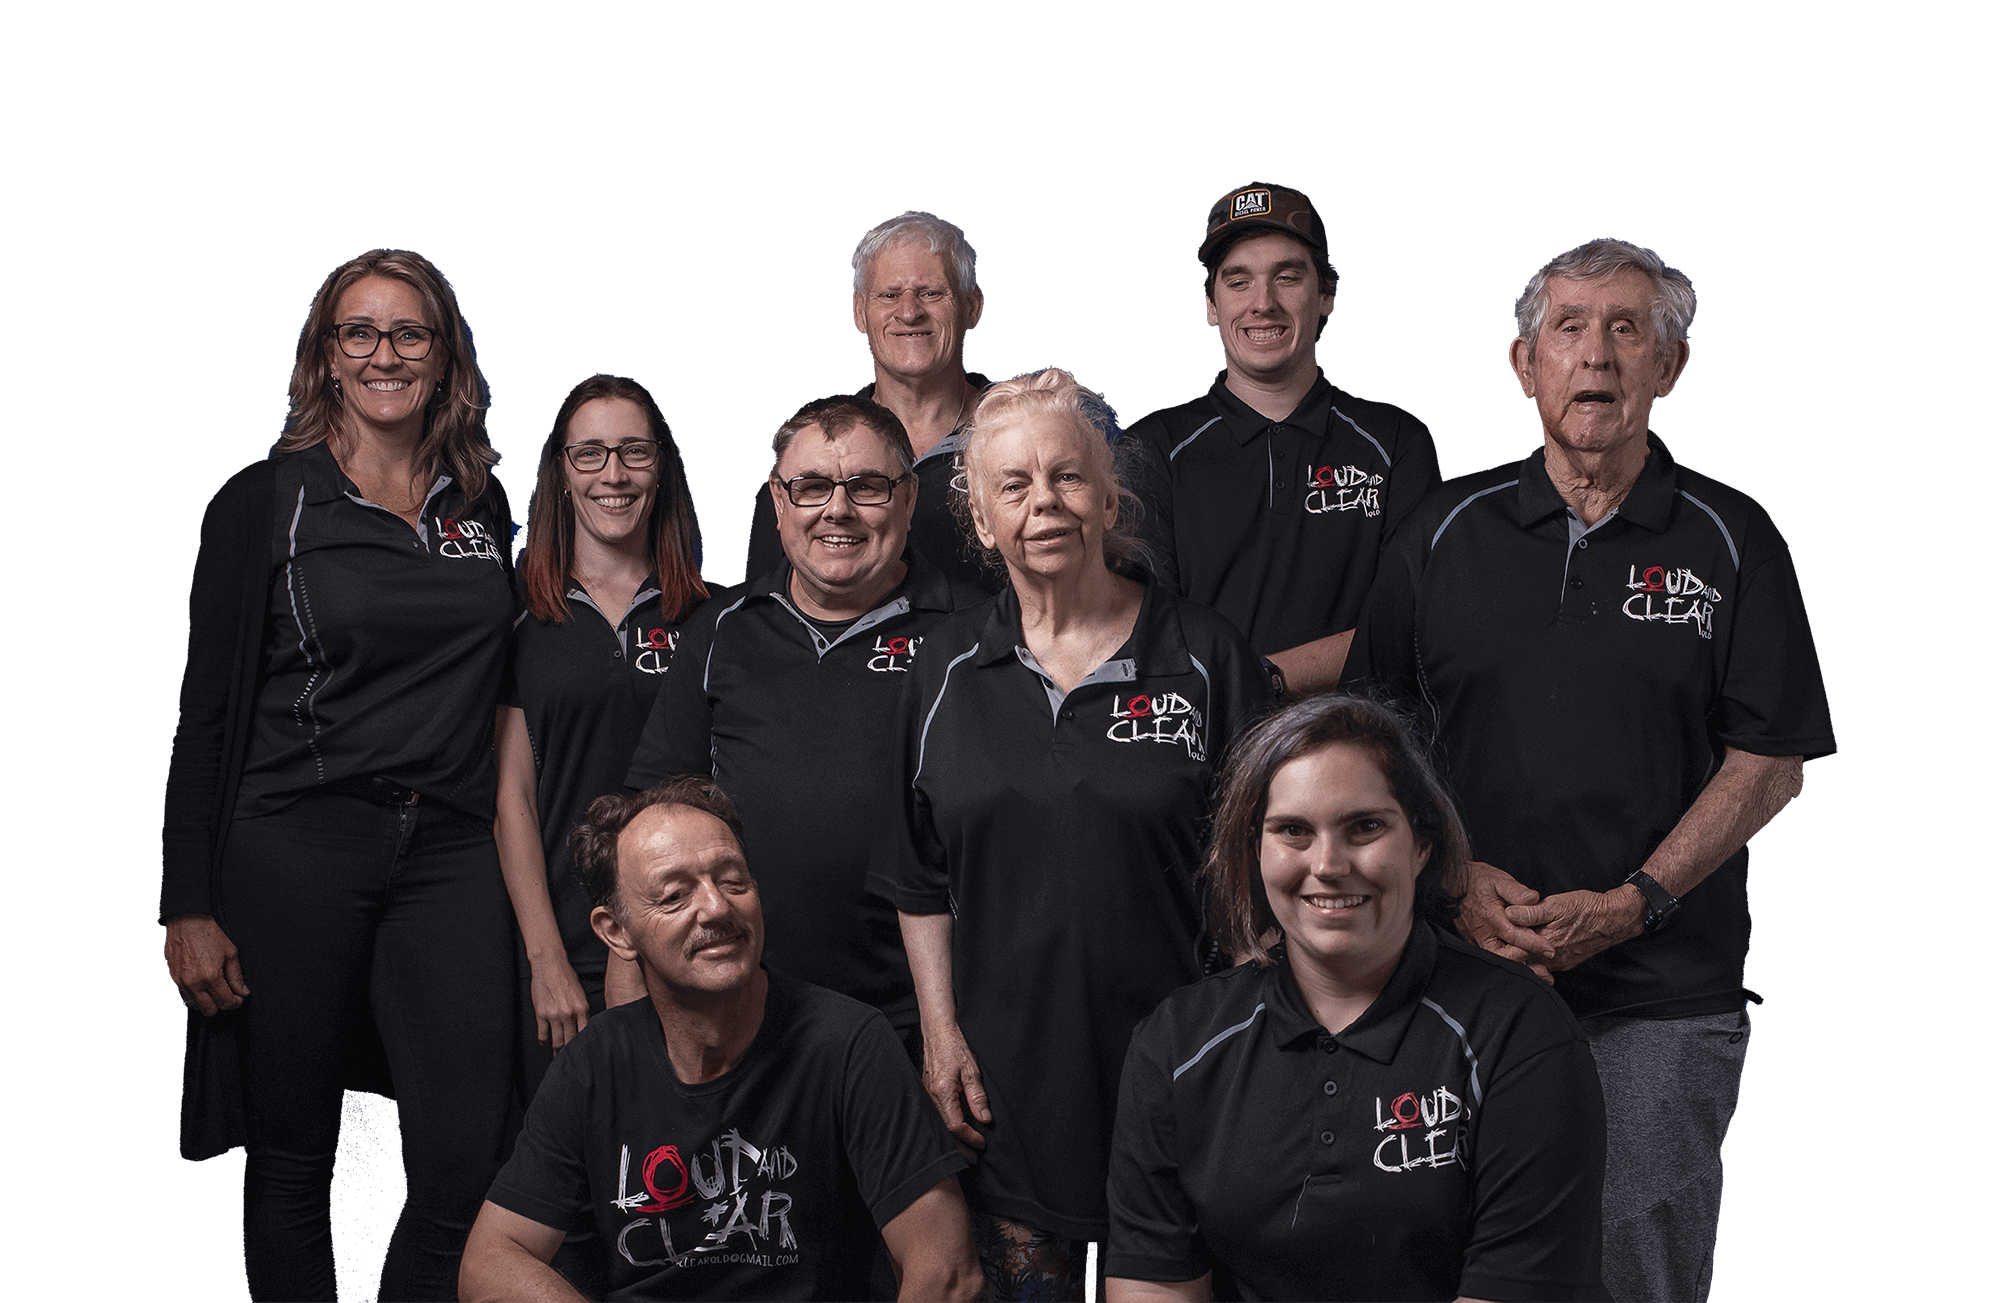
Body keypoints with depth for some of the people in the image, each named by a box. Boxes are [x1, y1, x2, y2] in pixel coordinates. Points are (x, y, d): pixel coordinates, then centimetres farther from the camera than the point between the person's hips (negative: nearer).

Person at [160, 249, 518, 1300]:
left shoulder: (485, 504, 12)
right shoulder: (264, 503, 1)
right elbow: (207, 711, -1)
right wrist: (188, 907, -7)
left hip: (451, 854, 3)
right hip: (294, 849, -3)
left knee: (465, 1165, -5)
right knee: (292, 1158, 5)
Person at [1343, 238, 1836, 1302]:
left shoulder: (1731, 543, 2)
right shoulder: (1447, 531, 8)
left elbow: (1771, 764, -2)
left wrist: (1629, 906, -12)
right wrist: (1455, 876, -7)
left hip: (1664, 994, -2)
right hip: (1466, 969, 2)